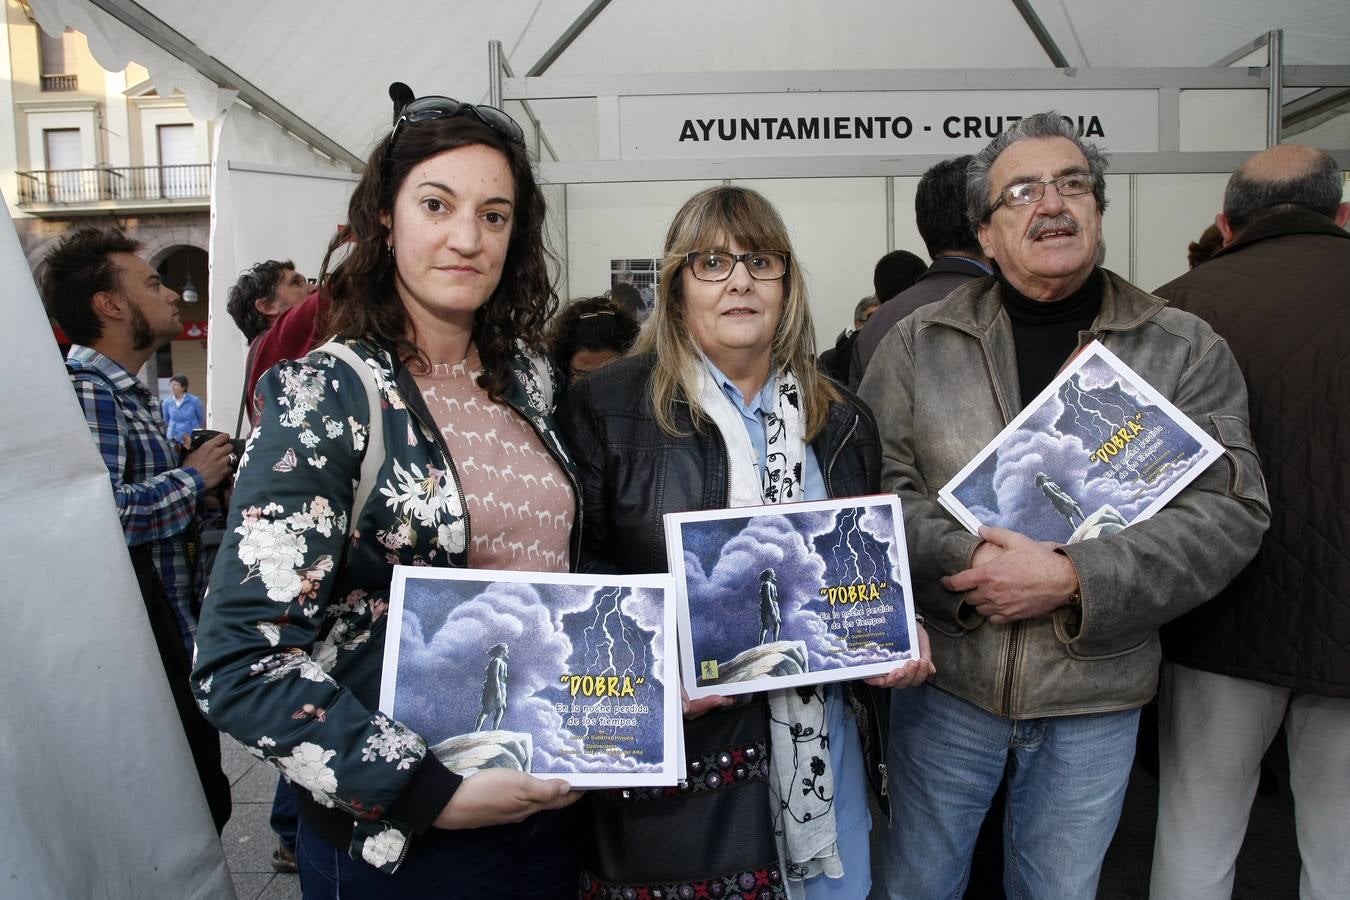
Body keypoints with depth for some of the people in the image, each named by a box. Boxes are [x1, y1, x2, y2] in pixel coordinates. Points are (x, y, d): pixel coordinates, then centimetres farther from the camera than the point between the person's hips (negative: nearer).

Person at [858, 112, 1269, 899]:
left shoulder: (1187, 351, -2)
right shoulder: (918, 345, -2)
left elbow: (1231, 510, -9)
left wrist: (1074, 579, -21)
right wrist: (968, 561, -21)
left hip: (1096, 697, 1)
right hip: (945, 681, 0)